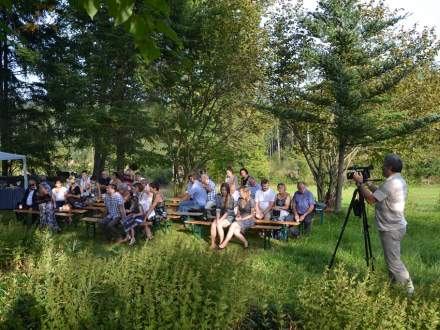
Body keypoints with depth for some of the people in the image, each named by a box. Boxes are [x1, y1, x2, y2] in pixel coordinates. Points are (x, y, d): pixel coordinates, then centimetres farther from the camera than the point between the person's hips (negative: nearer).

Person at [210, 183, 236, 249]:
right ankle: (213, 244, -21)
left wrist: (220, 220, -21)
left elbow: (228, 211, -15)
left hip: (229, 217, -4)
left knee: (219, 224, -30)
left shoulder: (231, 198, -10)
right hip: (221, 216, 4)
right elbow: (218, 209, 0)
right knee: (213, 224, -25)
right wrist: (217, 218, -15)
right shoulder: (219, 197, 5)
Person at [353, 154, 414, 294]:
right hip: (396, 226, 10)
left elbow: (371, 199, -21)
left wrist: (360, 183, -11)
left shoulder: (390, 183, -22)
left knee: (393, 261, -4)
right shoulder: (400, 181, 11)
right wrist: (368, 183, 17)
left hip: (391, 230, -10)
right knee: (392, 259, 18)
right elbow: (380, 194, 20)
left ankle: (408, 290, 1)